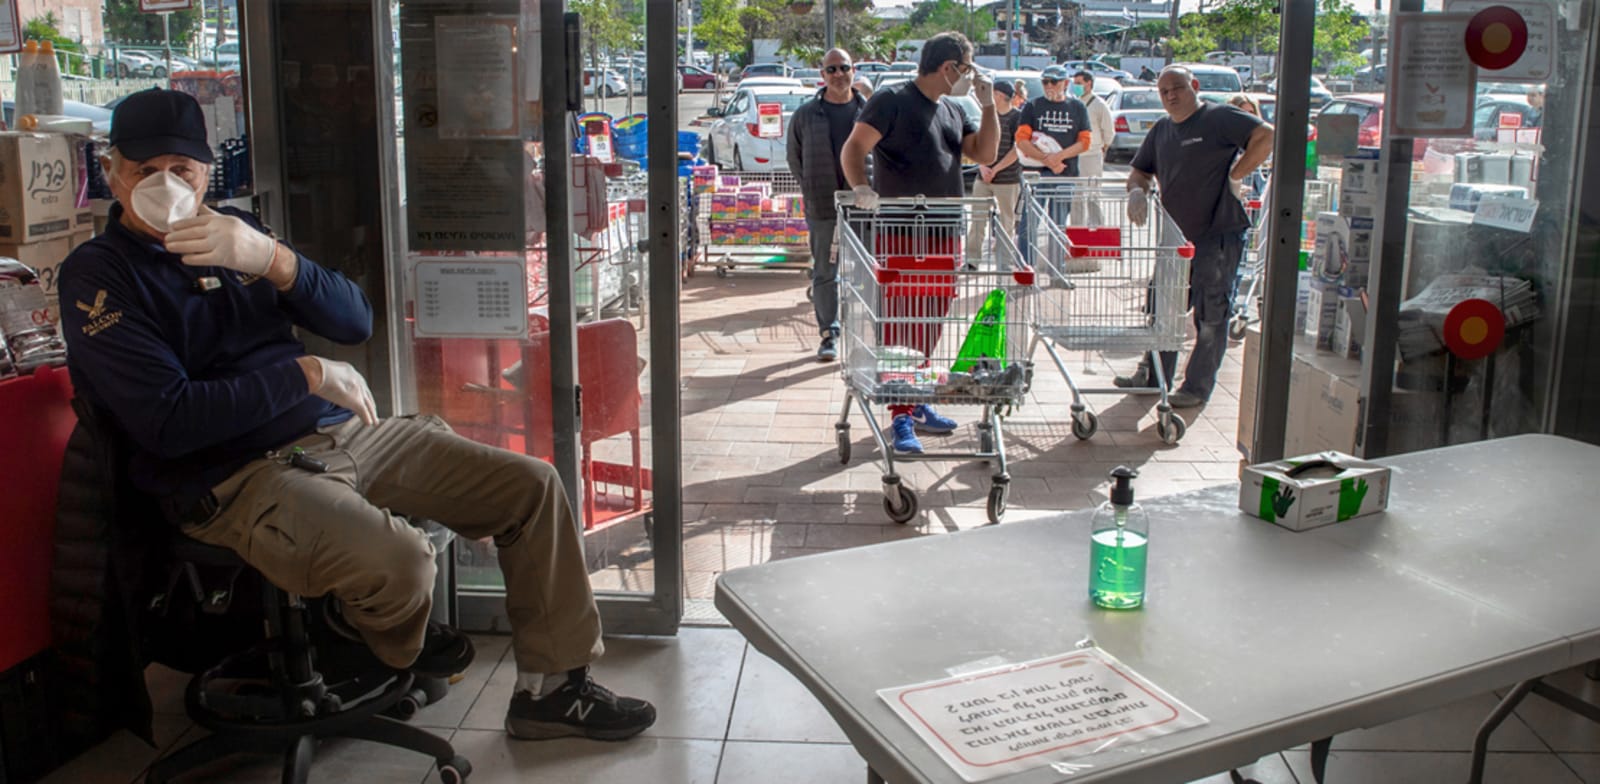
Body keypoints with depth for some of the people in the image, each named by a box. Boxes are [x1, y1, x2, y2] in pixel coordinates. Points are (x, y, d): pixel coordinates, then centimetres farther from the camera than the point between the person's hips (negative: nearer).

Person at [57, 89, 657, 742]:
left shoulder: (235, 231, 14)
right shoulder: (97, 276, -3)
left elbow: (355, 322, 4)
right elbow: (168, 423, -16)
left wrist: (271, 259, -14)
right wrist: (309, 375, -13)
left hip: (340, 431, 7)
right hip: (238, 476, -7)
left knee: (532, 487, -2)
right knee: (398, 562, -34)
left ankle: (551, 688, 10)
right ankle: (394, 652, 5)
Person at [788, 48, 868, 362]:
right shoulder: (806, 115, 4)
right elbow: (795, 158, 12)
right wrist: (813, 189, 6)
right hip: (822, 209, 0)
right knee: (824, 274, 4)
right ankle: (829, 335, 12)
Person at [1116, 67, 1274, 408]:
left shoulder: (1219, 118, -10)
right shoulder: (1161, 130, 13)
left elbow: (1266, 136, -21)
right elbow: (1140, 170, 19)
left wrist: (1235, 176, -18)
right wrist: (1137, 190, -4)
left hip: (1219, 235, -7)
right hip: (1177, 236, 8)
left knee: (1210, 315, 0)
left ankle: (1197, 387, 8)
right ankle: (1153, 376, 24)